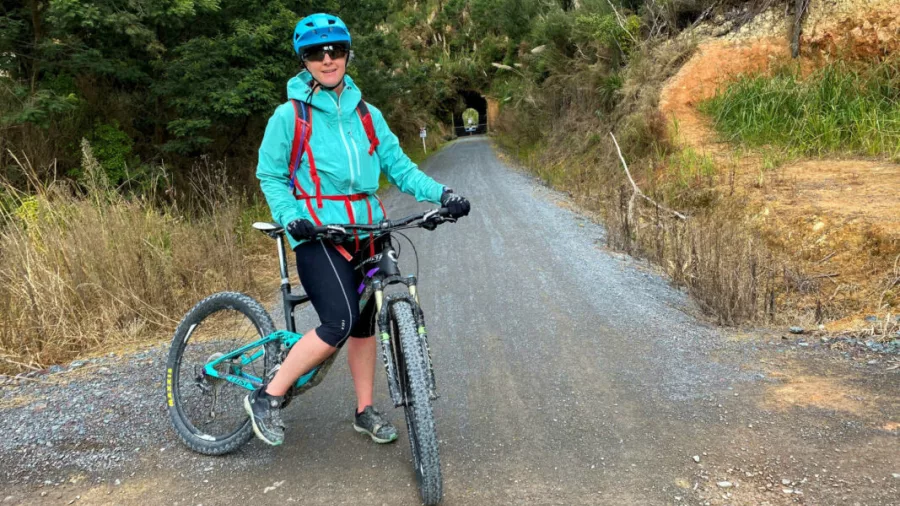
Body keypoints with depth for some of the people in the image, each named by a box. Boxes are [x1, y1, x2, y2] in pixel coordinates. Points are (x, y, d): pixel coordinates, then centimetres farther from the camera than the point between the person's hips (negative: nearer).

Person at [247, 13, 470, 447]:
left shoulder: (367, 114, 9)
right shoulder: (290, 115, -3)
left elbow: (398, 166, 7)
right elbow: (270, 175, 1)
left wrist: (441, 194, -8)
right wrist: (290, 217, -16)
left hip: (365, 232, 5)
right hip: (318, 235, -5)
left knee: (364, 325, 12)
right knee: (340, 323, -21)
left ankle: (365, 411, 29)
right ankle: (267, 398, -5)